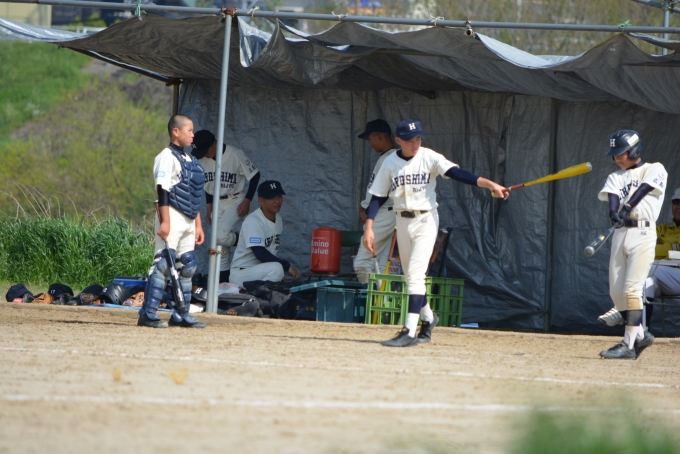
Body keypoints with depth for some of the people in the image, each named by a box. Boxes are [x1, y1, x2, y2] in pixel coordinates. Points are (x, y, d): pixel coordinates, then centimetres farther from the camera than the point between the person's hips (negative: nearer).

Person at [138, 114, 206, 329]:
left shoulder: (190, 160, 18)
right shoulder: (167, 157, -8)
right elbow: (163, 190, -16)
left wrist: (198, 224, 18)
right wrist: (164, 221, -22)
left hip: (188, 221, 9)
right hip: (172, 217, -9)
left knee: (187, 266, 9)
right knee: (163, 264, -13)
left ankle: (181, 315, 14)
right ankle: (148, 314, -15)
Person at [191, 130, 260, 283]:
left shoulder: (235, 155, -19)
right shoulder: (202, 159, -2)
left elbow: (255, 175, -10)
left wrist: (247, 200, -13)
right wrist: (209, 209, 10)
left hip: (235, 201, -6)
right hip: (217, 204, 6)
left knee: (221, 235, -27)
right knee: (219, 247, 3)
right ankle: (223, 282, 9)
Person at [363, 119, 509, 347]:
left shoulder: (429, 158, -10)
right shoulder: (390, 163, -1)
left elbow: (457, 173, -21)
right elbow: (377, 198, 3)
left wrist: (490, 184, -33)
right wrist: (369, 228, -5)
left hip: (426, 220, -4)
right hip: (402, 221, 4)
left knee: (415, 273, -16)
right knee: (411, 276, 14)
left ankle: (410, 331, -19)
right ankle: (428, 317, 37)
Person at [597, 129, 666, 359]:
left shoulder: (654, 169, 7)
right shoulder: (616, 177, 19)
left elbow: (644, 187, -12)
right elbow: (612, 196, -1)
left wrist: (628, 207, -29)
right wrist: (614, 212, -24)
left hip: (642, 232, -6)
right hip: (619, 234, 6)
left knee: (631, 289, -14)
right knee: (616, 292, 4)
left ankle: (628, 344, -15)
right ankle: (640, 335, 20)